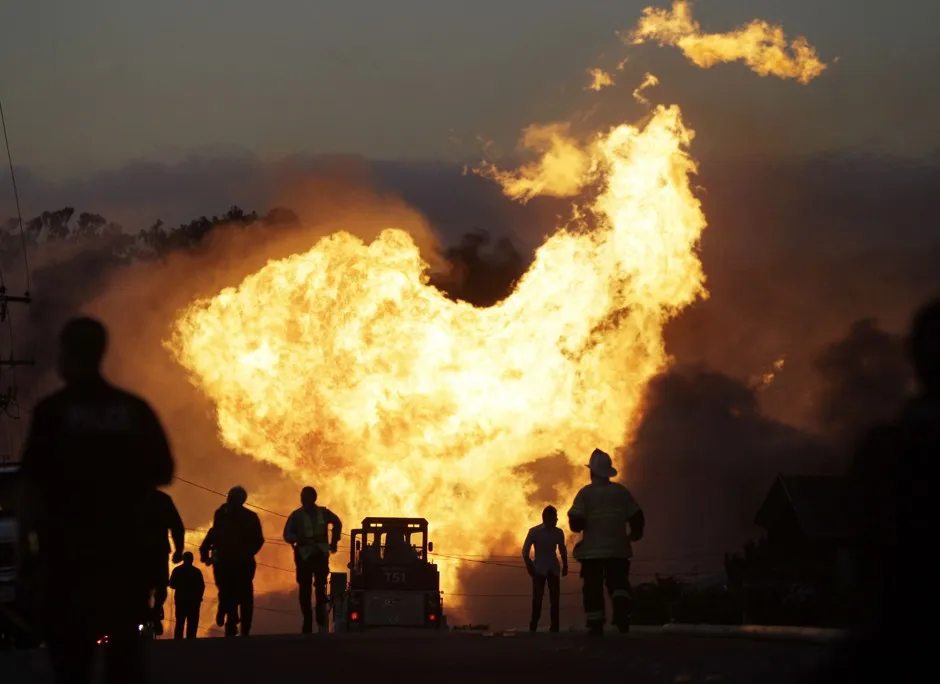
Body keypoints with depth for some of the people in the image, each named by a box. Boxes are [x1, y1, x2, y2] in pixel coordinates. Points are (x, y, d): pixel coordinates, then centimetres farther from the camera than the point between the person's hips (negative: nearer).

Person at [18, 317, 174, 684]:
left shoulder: (52, 410, -8)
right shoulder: (135, 410, 2)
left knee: (70, 642, 2)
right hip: (124, 541, 3)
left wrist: (32, 527, 6)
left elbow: (35, 478, -10)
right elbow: (161, 472, 4)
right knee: (125, 639, 12)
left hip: (68, 543, -3)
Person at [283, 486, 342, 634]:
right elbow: (287, 535, -6)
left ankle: (321, 621, -3)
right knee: (305, 589, -2)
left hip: (320, 554, 1)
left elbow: (337, 523, 22)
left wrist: (334, 541, 17)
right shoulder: (296, 516, -2)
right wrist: (297, 539, -27)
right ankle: (307, 622, 4)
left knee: (320, 586, -8)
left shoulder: (323, 513, 3)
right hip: (304, 555, -1)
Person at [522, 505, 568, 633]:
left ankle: (554, 626, 1)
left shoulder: (558, 532, 5)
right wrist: (529, 566, -8)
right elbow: (525, 551, -1)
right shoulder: (534, 531, -4)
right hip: (539, 569, -3)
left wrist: (565, 566, 8)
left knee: (554, 598, -1)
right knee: (537, 597, -8)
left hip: (553, 569, 3)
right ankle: (533, 625, -4)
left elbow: (563, 550, 16)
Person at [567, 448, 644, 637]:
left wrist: (580, 525, 11)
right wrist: (635, 533, 24)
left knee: (593, 587, 5)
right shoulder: (621, 491, 3)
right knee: (618, 583, 9)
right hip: (618, 548, 2)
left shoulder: (585, 493, -7)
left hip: (592, 550, -2)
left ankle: (595, 624, 1)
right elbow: (637, 517, 5)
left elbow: (575, 524, -13)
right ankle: (622, 611, -19)